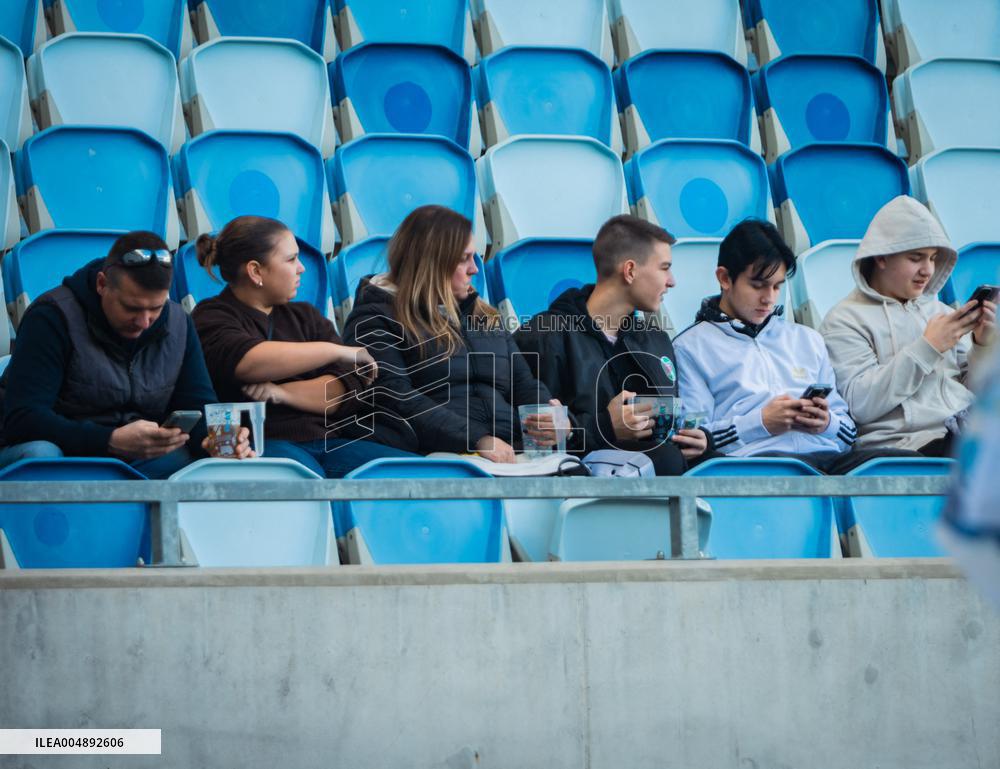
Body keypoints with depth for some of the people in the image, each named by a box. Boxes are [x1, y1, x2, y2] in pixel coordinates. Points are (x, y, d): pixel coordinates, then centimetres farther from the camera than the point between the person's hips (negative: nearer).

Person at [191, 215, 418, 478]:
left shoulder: (305, 316, 24)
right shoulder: (213, 317, 8)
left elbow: (349, 389, 10)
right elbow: (246, 362, -17)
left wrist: (281, 393, -8)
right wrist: (337, 350, -11)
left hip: (328, 442, 6)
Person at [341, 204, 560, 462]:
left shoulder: (486, 317, 27)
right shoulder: (376, 320, 4)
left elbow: (524, 384, 24)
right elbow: (399, 402, -9)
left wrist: (551, 417, -1)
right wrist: (477, 440, -19)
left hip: (508, 455, 7)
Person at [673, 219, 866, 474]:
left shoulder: (808, 340, 30)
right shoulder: (690, 348, 11)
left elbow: (849, 432, 26)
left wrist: (827, 423, 2)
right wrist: (761, 423, -10)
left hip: (826, 453, 5)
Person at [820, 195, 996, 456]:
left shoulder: (939, 310, 21)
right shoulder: (845, 320, 3)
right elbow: (859, 405, -12)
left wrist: (980, 345, 1)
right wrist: (927, 347, -12)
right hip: (904, 444, -6)